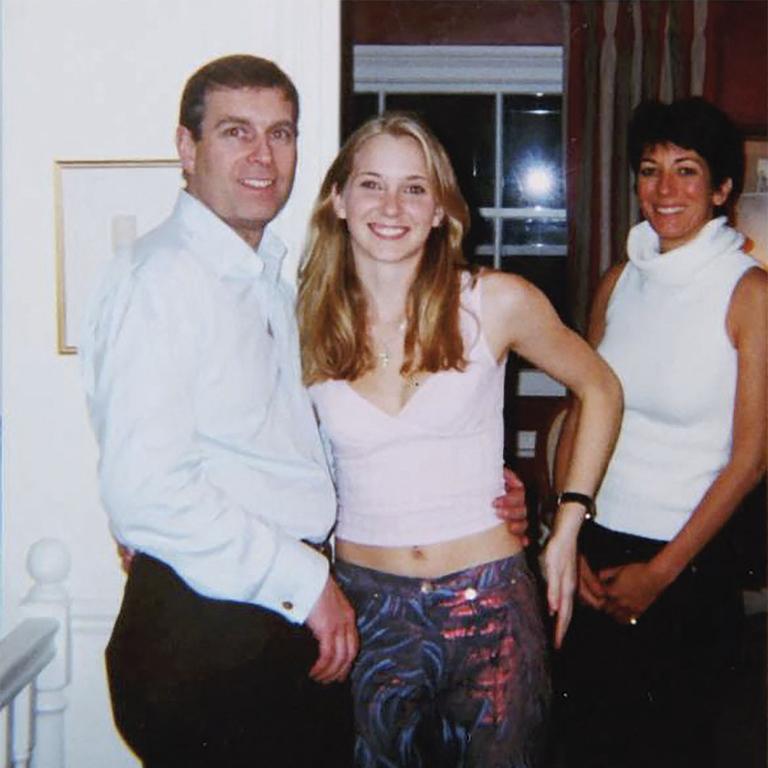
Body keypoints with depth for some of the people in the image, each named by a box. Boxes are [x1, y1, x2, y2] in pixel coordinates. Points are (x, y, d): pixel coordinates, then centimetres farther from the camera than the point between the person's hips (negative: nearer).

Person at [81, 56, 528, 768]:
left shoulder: (267, 277, 16)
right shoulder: (158, 281, -14)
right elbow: (146, 490, -23)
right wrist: (304, 580, -16)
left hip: (297, 622, 9)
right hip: (202, 634, -8)